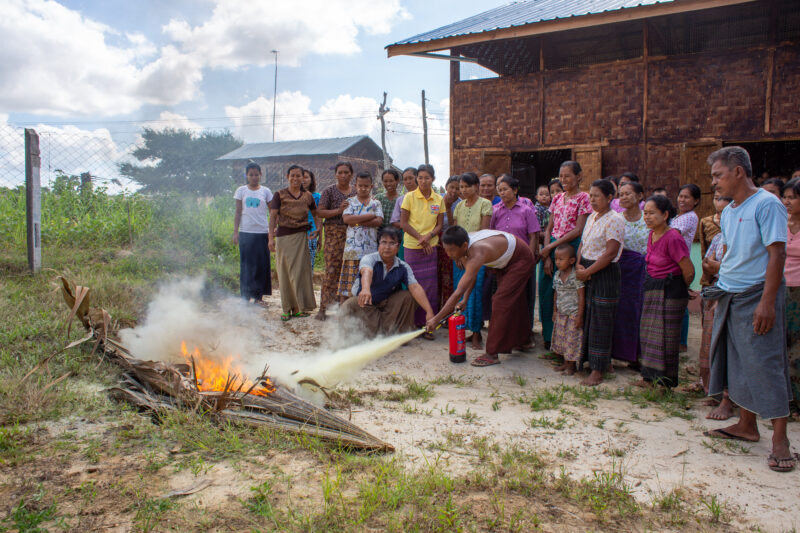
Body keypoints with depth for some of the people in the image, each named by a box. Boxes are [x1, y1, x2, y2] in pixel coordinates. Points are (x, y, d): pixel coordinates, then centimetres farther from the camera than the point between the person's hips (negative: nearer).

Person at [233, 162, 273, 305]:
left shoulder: (265, 191, 6)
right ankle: (247, 295, 9)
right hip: (246, 232, 0)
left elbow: (272, 212, 6)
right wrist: (235, 231, 1)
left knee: (262, 263, 2)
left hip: (262, 232, 0)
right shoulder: (241, 191, 7)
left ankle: (259, 295, 11)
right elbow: (238, 212, 7)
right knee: (247, 263, 2)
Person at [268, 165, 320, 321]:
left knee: (300, 271, 2)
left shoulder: (308, 196, 7)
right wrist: (271, 237, -14)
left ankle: (298, 307, 12)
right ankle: (287, 308, 12)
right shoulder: (280, 195, 0)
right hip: (283, 236, -1)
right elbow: (273, 217, -5)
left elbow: (315, 214, 20)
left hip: (301, 236, 1)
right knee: (285, 272, 3)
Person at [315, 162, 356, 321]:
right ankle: (324, 308, -3)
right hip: (334, 233, -4)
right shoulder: (329, 191, 2)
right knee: (332, 270, -8)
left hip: (352, 233, 4)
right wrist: (339, 210, -14)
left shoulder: (356, 192, 14)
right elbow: (320, 212, -5)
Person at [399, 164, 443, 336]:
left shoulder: (438, 199, 6)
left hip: (430, 247, 2)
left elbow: (439, 225, 7)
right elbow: (403, 223, -3)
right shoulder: (410, 197, -1)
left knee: (430, 286, 1)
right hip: (412, 246, -2)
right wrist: (420, 238, -11)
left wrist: (429, 236, -12)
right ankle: (414, 323, 10)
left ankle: (428, 324, 10)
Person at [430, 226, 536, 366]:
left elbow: (458, 293, -45)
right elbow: (471, 276, -1)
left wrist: (436, 319, -44)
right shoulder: (464, 246, -16)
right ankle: (521, 341, 38)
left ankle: (493, 354, -12)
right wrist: (465, 300, -12)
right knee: (513, 299, 19)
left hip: (521, 260, -9)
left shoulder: (476, 254, -42)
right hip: (505, 261, 9)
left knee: (501, 301, -16)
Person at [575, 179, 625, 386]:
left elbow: (610, 253, -19)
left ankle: (597, 372, 1)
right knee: (590, 318, 12)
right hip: (588, 273, 8)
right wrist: (579, 265, -2)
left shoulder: (614, 220, -13)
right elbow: (583, 244, 15)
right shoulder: (591, 218, 13)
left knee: (601, 322, -5)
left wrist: (587, 271, -16)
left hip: (605, 274, -8)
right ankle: (605, 363, 25)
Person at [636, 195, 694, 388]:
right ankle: (650, 377, 25)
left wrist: (680, 290, -1)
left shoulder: (673, 238, -20)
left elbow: (689, 271, -16)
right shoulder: (652, 235, 6)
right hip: (652, 289, 9)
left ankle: (664, 381, 12)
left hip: (670, 291, -9)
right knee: (648, 332, 13)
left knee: (665, 335, -1)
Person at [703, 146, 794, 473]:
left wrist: (767, 302, -21)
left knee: (765, 365, -5)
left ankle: (780, 439, 3)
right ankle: (746, 426, 24)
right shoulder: (728, 211, 14)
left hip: (756, 296, -8)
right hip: (729, 297, 8)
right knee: (737, 363, 12)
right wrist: (720, 293, 15)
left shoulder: (766, 204, -11)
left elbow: (777, 254, -16)